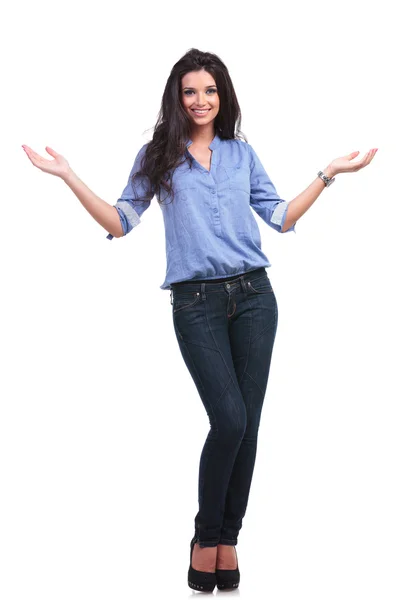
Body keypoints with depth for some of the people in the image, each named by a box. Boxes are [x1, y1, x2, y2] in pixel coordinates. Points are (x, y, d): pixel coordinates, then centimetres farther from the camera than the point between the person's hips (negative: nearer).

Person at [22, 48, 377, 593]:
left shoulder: (241, 152, 14)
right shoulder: (157, 155, 8)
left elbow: (280, 217, 14)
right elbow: (120, 222, 3)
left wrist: (328, 174, 12)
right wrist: (69, 177, -5)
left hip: (253, 296, 3)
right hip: (196, 303, -3)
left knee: (248, 423, 2)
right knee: (229, 420, -13)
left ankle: (228, 537, 17)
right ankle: (206, 536, 9)